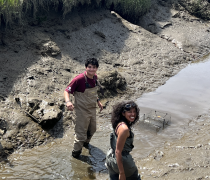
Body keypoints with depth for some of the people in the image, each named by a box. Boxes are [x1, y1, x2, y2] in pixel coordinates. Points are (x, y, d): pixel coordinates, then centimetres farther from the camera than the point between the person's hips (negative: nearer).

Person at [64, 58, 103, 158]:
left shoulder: (95, 77, -2)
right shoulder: (79, 79, -25)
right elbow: (67, 91, -21)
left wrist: (98, 101, 14)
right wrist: (68, 101, -38)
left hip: (92, 109, 7)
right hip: (82, 110, -7)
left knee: (92, 129, 25)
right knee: (81, 134, 1)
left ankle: (86, 142, 53)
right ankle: (76, 152, 24)